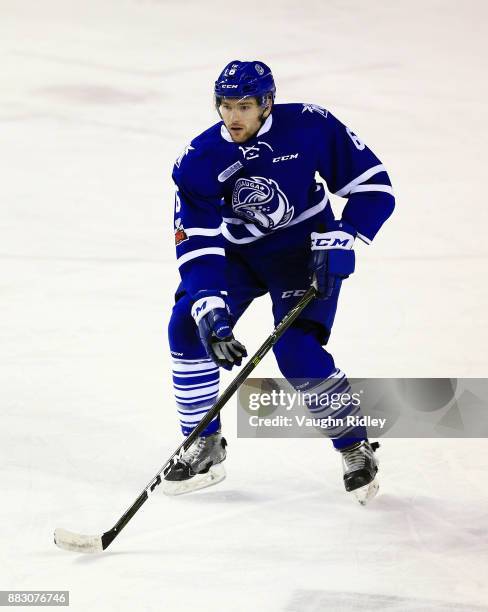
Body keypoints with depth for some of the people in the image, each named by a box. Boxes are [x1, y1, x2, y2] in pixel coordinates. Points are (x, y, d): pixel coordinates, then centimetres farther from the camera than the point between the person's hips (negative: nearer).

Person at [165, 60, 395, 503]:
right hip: (237, 252, 3)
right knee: (188, 327, -16)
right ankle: (206, 449, 0)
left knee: (298, 353, -21)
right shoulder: (199, 161, -19)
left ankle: (356, 448, 2)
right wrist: (211, 314, -36)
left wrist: (339, 239, -26)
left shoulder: (310, 127, -23)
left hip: (305, 252, -3)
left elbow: (373, 185, -15)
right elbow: (197, 244, -24)